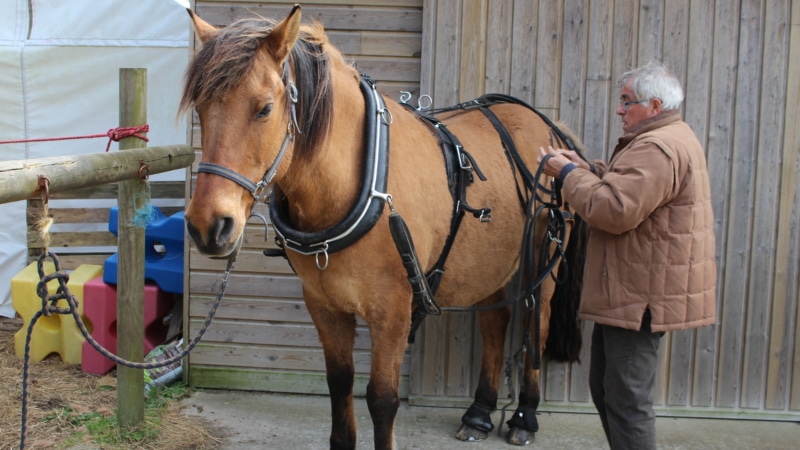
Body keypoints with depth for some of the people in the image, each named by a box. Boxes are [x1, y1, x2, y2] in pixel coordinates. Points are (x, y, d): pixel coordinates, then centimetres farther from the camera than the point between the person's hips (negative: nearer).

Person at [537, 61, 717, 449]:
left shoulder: (657, 149, -20)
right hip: (634, 291, 12)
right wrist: (584, 167, 8)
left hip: (642, 297, -12)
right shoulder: (671, 138, 17)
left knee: (627, 400, -5)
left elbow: (614, 210, -27)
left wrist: (569, 174, -13)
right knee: (605, 389, 19)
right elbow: (625, 185, 24)